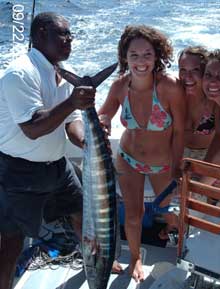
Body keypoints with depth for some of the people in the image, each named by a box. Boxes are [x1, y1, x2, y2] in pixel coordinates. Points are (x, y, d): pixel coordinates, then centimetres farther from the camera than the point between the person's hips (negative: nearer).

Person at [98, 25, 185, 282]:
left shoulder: (170, 87, -29)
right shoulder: (120, 86, -18)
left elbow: (179, 131, -18)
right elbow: (102, 117, -8)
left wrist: (176, 169, -9)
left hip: (163, 164, -1)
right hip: (128, 160, 2)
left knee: (170, 211, 19)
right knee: (133, 216, 8)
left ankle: (171, 231, 58)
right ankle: (135, 257, 40)